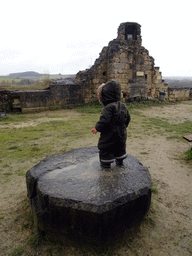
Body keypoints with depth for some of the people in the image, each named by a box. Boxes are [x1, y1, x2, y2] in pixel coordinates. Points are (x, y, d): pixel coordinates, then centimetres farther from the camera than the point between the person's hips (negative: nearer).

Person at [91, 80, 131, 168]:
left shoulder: (108, 108, -23)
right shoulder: (123, 106, 4)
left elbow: (104, 121, -29)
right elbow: (128, 118, 13)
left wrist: (97, 128, -15)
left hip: (110, 135, -8)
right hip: (122, 134, 8)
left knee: (105, 148, 10)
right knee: (120, 147, 25)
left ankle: (106, 162, 21)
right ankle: (120, 161, 39)